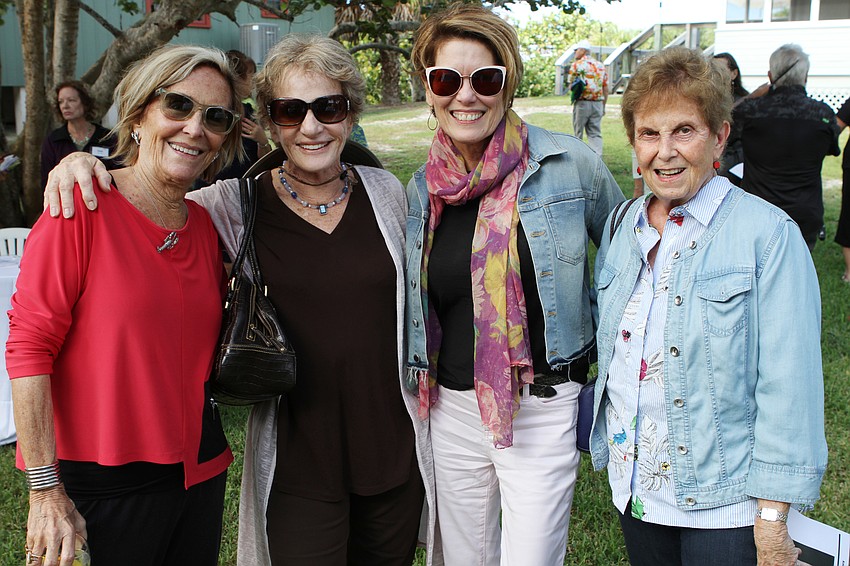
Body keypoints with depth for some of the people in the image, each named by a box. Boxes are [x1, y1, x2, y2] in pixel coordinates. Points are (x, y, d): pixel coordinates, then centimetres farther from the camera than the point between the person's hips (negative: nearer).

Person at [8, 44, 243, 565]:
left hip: (200, 471, 6)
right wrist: (46, 491, -16)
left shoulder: (205, 225, 5)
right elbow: (29, 347, -16)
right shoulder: (81, 208, -13)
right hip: (104, 479, -6)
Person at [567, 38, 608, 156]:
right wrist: (603, 106, 15)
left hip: (582, 103, -4)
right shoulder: (601, 66, 12)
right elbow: (606, 89, 11)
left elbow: (571, 85, -7)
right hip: (598, 103, 4)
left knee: (578, 133, 9)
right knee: (595, 134, 3)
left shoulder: (576, 64, -2)